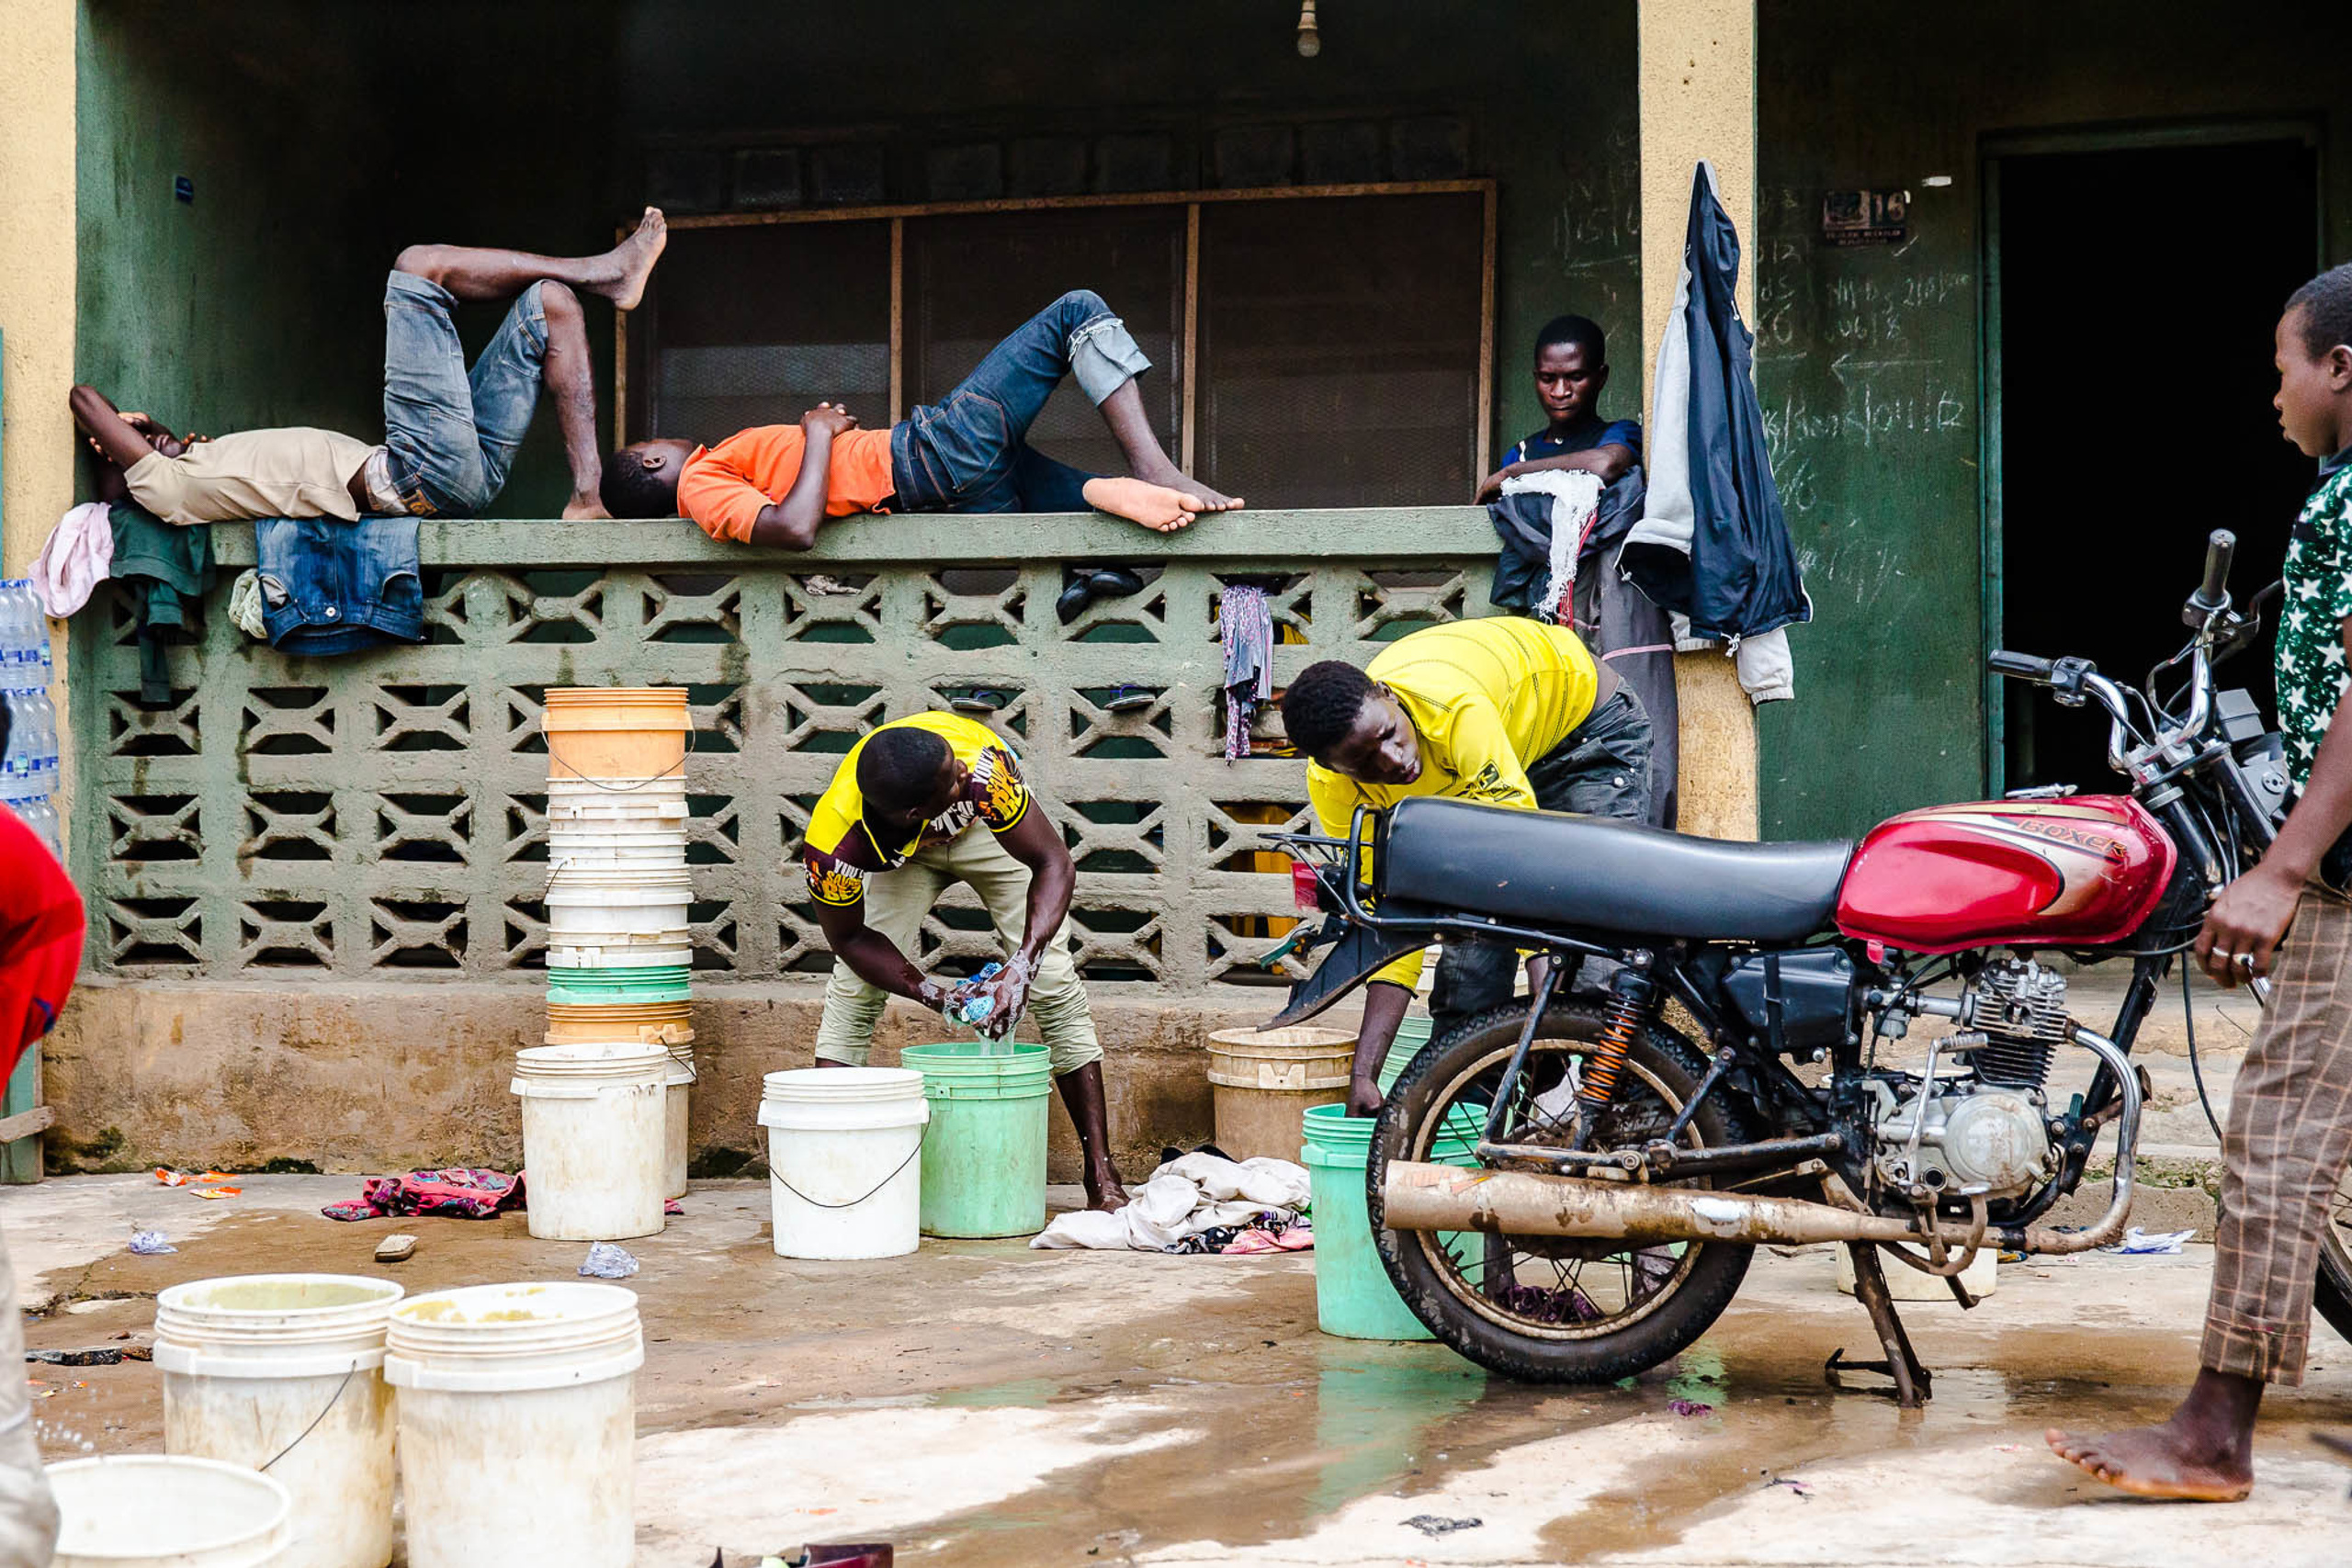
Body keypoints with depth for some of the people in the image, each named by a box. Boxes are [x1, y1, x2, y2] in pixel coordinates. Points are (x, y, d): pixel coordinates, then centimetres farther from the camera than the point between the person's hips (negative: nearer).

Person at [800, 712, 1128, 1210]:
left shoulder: (979, 762, -46)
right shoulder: (832, 845, -40)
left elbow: (1053, 864, -37)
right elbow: (849, 937, -21)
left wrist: (1022, 966, -48)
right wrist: (932, 993, -32)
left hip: (987, 829, -1)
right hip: (901, 851, 1)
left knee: (1053, 982, -10)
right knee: (854, 986, -13)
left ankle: (1103, 1177, -6)